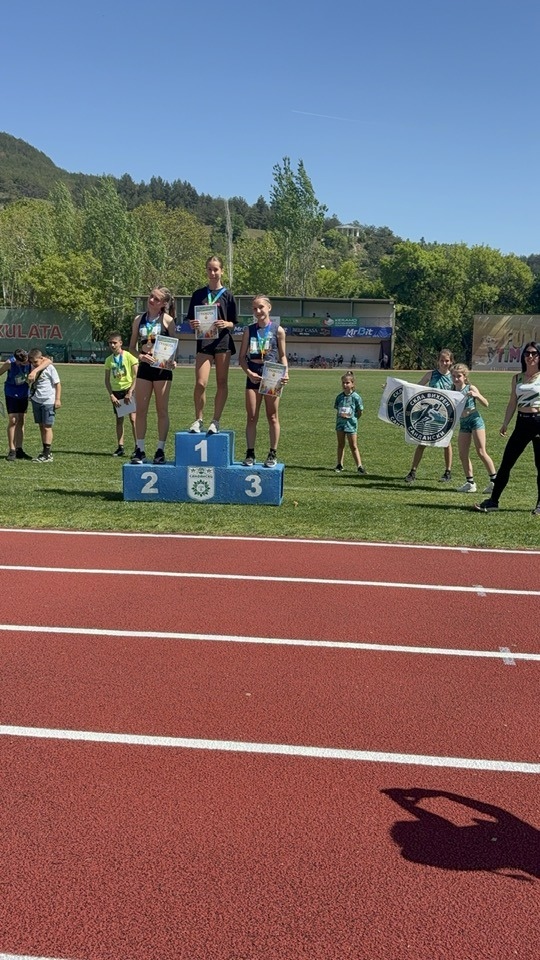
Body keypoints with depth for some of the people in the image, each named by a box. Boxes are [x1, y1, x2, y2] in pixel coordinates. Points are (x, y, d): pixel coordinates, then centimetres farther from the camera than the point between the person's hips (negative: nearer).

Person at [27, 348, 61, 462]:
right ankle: (45, 451, 17)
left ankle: (47, 455, -4)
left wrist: (58, 399, -11)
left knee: (47, 427, -5)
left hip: (48, 402, -6)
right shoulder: (33, 367, 7)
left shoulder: (50, 368, -10)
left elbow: (57, 384, -7)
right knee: (41, 426, 10)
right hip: (36, 400, 6)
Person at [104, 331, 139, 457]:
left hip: (128, 390, -5)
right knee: (119, 420, 6)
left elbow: (136, 376, -10)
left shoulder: (129, 356, -6)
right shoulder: (109, 360, 7)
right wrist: (111, 395, -4)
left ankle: (137, 447, -6)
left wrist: (130, 392, -17)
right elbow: (107, 380, 8)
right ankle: (120, 447, 10)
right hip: (116, 391, 5)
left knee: (133, 418, -9)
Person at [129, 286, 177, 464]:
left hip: (162, 368, -3)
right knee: (140, 410, 4)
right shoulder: (139, 319, 7)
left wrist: (172, 360, -20)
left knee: (162, 411, 3)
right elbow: (132, 346, 10)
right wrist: (140, 356, -10)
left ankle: (160, 450, 12)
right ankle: (140, 450, 11)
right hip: (144, 367, 4)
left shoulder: (167, 320, -2)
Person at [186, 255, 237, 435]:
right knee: (200, 383, -10)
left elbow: (233, 324, 5)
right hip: (204, 341, 0)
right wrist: (193, 324, -11)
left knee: (221, 383, 3)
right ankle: (198, 420, 4)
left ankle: (216, 421, 11)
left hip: (223, 341, 0)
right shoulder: (198, 294, 9)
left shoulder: (227, 295, 5)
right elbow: (191, 320, 11)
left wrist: (225, 324, -16)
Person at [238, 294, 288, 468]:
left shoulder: (277, 330, 1)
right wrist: (248, 372, -10)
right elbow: (242, 357, 6)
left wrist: (285, 373, -10)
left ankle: (273, 454, 11)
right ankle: (250, 453, 8)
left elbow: (282, 355, 6)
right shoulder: (249, 330, 7)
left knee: (272, 417, 4)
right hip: (253, 375, 2)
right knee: (251, 417, 3)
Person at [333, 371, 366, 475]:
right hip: (340, 423, 4)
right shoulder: (339, 397, 3)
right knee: (340, 444, 11)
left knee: (353, 446, -2)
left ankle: (359, 466, 2)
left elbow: (360, 412, -2)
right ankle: (340, 465, 19)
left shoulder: (356, 397, -8)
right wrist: (338, 419, 2)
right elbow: (337, 410, 11)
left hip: (351, 424, -4)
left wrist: (352, 418, -4)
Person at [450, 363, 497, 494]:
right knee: (463, 455, 2)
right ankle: (470, 483, 12)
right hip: (463, 424, 5)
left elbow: (486, 404, -7)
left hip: (475, 420, -5)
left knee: (481, 452, -7)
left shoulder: (470, 388, -5)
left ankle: (494, 480, 0)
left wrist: (476, 395, -23)